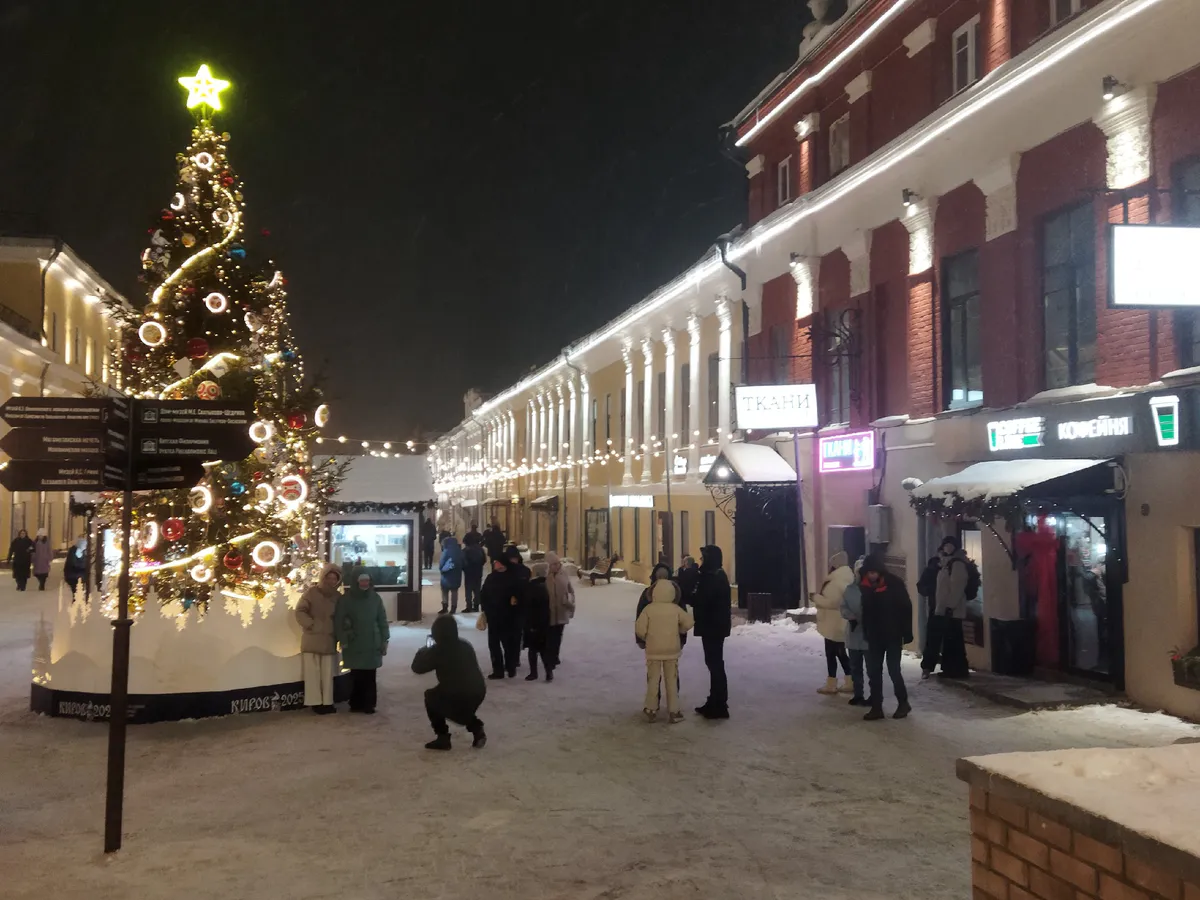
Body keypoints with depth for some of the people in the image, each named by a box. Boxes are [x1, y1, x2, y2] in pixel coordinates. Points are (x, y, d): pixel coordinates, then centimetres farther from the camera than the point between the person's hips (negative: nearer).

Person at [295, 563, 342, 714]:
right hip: (312, 640, -4)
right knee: (313, 672, 0)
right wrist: (312, 625, -18)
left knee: (328, 674, 7)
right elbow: (299, 612, -9)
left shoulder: (338, 596, 6)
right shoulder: (311, 593, -6)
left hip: (329, 641, 4)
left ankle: (327, 702, 13)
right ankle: (315, 702, 5)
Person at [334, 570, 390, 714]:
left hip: (372, 645, 2)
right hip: (354, 645, -2)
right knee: (356, 676, 1)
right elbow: (338, 621, -4)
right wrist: (342, 640, -9)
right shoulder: (345, 599, -4)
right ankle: (356, 704, 12)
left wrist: (384, 640, 6)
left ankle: (368, 704, 11)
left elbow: (382, 620, 8)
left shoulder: (375, 598, 4)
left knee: (369, 677, 4)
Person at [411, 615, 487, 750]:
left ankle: (443, 738, 16)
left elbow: (417, 667, 5)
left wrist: (425, 650, 24)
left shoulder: (437, 650, -5)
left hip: (453, 697, -6)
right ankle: (478, 731, 18)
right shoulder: (466, 645, 13)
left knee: (430, 697, 24)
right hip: (477, 693, 6)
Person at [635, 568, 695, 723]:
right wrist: (679, 631, 12)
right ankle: (674, 712, 10)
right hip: (672, 649, 1)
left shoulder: (648, 609, -10)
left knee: (653, 680, 10)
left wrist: (645, 638, 6)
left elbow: (639, 629, -13)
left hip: (653, 649, -1)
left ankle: (651, 710, 14)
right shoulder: (676, 609, -6)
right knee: (672, 680, 8)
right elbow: (689, 622, -5)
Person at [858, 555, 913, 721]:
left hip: (893, 635, -4)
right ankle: (876, 707, 11)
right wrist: (865, 632, 5)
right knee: (873, 672, 4)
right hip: (874, 636, 5)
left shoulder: (894, 584, -13)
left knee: (893, 670, -1)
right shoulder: (864, 586, -1)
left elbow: (906, 608, -10)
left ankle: (903, 703, 18)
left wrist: (906, 633, -12)